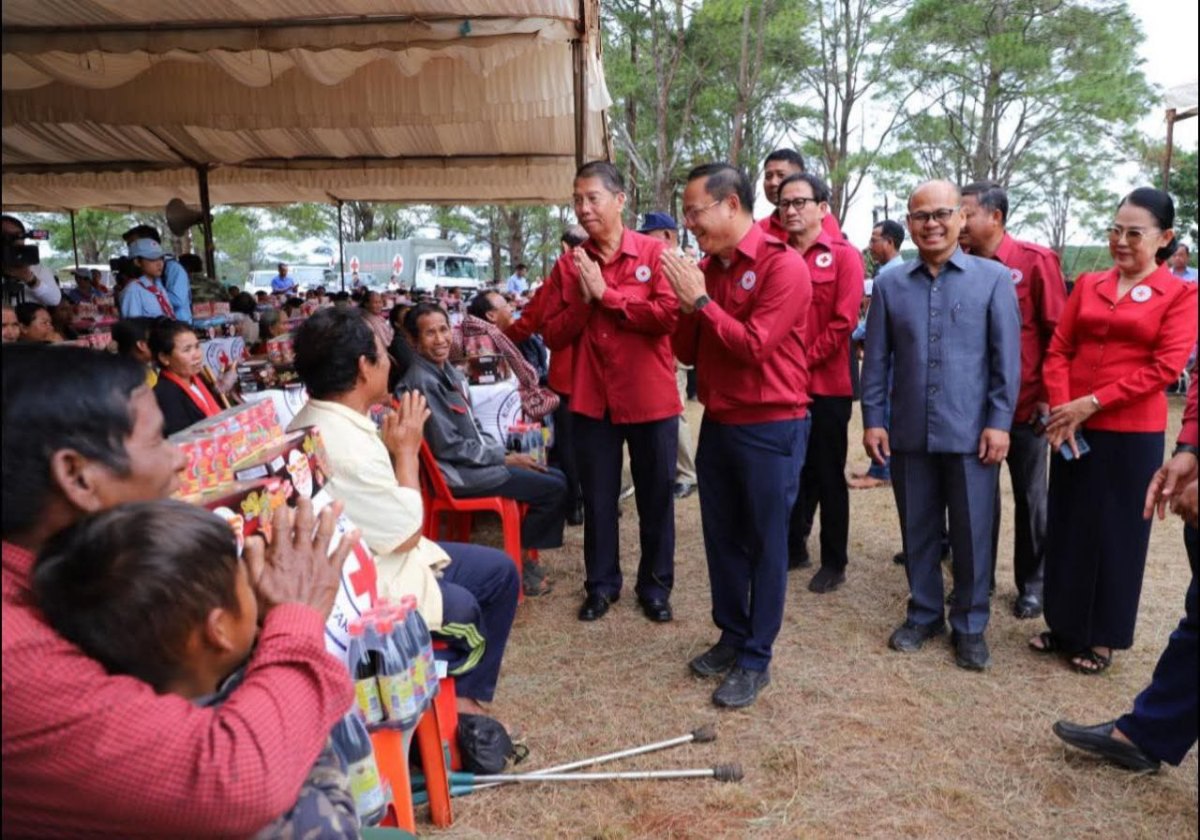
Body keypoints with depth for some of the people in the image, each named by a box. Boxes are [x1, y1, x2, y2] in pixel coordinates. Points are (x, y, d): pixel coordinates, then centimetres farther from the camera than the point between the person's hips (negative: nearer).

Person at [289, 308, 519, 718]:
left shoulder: (320, 420, 1)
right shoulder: (344, 448, -32)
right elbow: (408, 532, -19)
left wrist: (394, 444, -4)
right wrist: (407, 450, -13)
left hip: (379, 558, 10)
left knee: (499, 569, 13)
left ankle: (465, 694, 25)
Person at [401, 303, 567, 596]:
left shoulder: (447, 369, 9)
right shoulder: (422, 380, -19)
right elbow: (449, 446, -20)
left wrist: (505, 452, 2)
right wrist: (506, 459, -13)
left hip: (474, 459, 9)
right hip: (458, 473, -9)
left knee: (557, 478, 8)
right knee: (555, 490, -11)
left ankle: (526, 556, 15)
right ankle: (518, 561, 7)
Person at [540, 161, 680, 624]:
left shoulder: (655, 252, -4)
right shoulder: (568, 265, 5)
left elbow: (669, 314, -18)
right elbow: (552, 335, 2)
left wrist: (606, 293, -15)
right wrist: (583, 299, -13)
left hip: (650, 399, -2)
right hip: (591, 400, 3)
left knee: (655, 498, 9)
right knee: (598, 499, 12)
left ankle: (655, 586, 25)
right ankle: (601, 584, 28)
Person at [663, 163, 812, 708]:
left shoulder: (783, 266, -13)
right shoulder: (705, 268, 8)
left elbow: (755, 346, -22)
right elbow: (686, 352, 10)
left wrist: (702, 300, -16)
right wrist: (688, 305, -8)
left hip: (771, 428, -7)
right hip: (716, 424, 7)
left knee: (764, 545, 4)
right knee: (721, 539, 15)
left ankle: (756, 659, 17)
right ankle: (732, 636, 32)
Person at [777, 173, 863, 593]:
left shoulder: (844, 257, -4)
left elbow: (843, 322, -11)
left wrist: (803, 362, -14)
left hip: (826, 385, -4)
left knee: (828, 475, 5)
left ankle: (834, 562, 18)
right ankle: (794, 546, 30)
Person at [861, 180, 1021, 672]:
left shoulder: (993, 278, 0)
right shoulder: (889, 283, 6)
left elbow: (1007, 357, -2)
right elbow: (876, 359, 6)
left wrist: (1000, 421, -7)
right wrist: (873, 419, 1)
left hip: (971, 432, -2)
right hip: (908, 432, 2)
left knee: (972, 534, 7)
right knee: (917, 531, 13)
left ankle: (970, 625, 24)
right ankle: (923, 614, 30)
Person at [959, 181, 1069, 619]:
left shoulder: (1036, 261, -8)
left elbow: (1057, 333, -6)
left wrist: (1049, 395, -9)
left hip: (1025, 404, -3)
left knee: (1030, 497, 10)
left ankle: (1032, 584, 26)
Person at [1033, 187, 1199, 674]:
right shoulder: (1088, 285, 9)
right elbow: (1058, 350, 4)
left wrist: (1091, 403, -16)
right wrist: (1061, 409, -11)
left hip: (1132, 433, -4)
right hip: (1072, 428, 4)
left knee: (1116, 533, 6)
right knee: (1066, 526, 10)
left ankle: (1102, 638, 22)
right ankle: (1065, 625, 26)